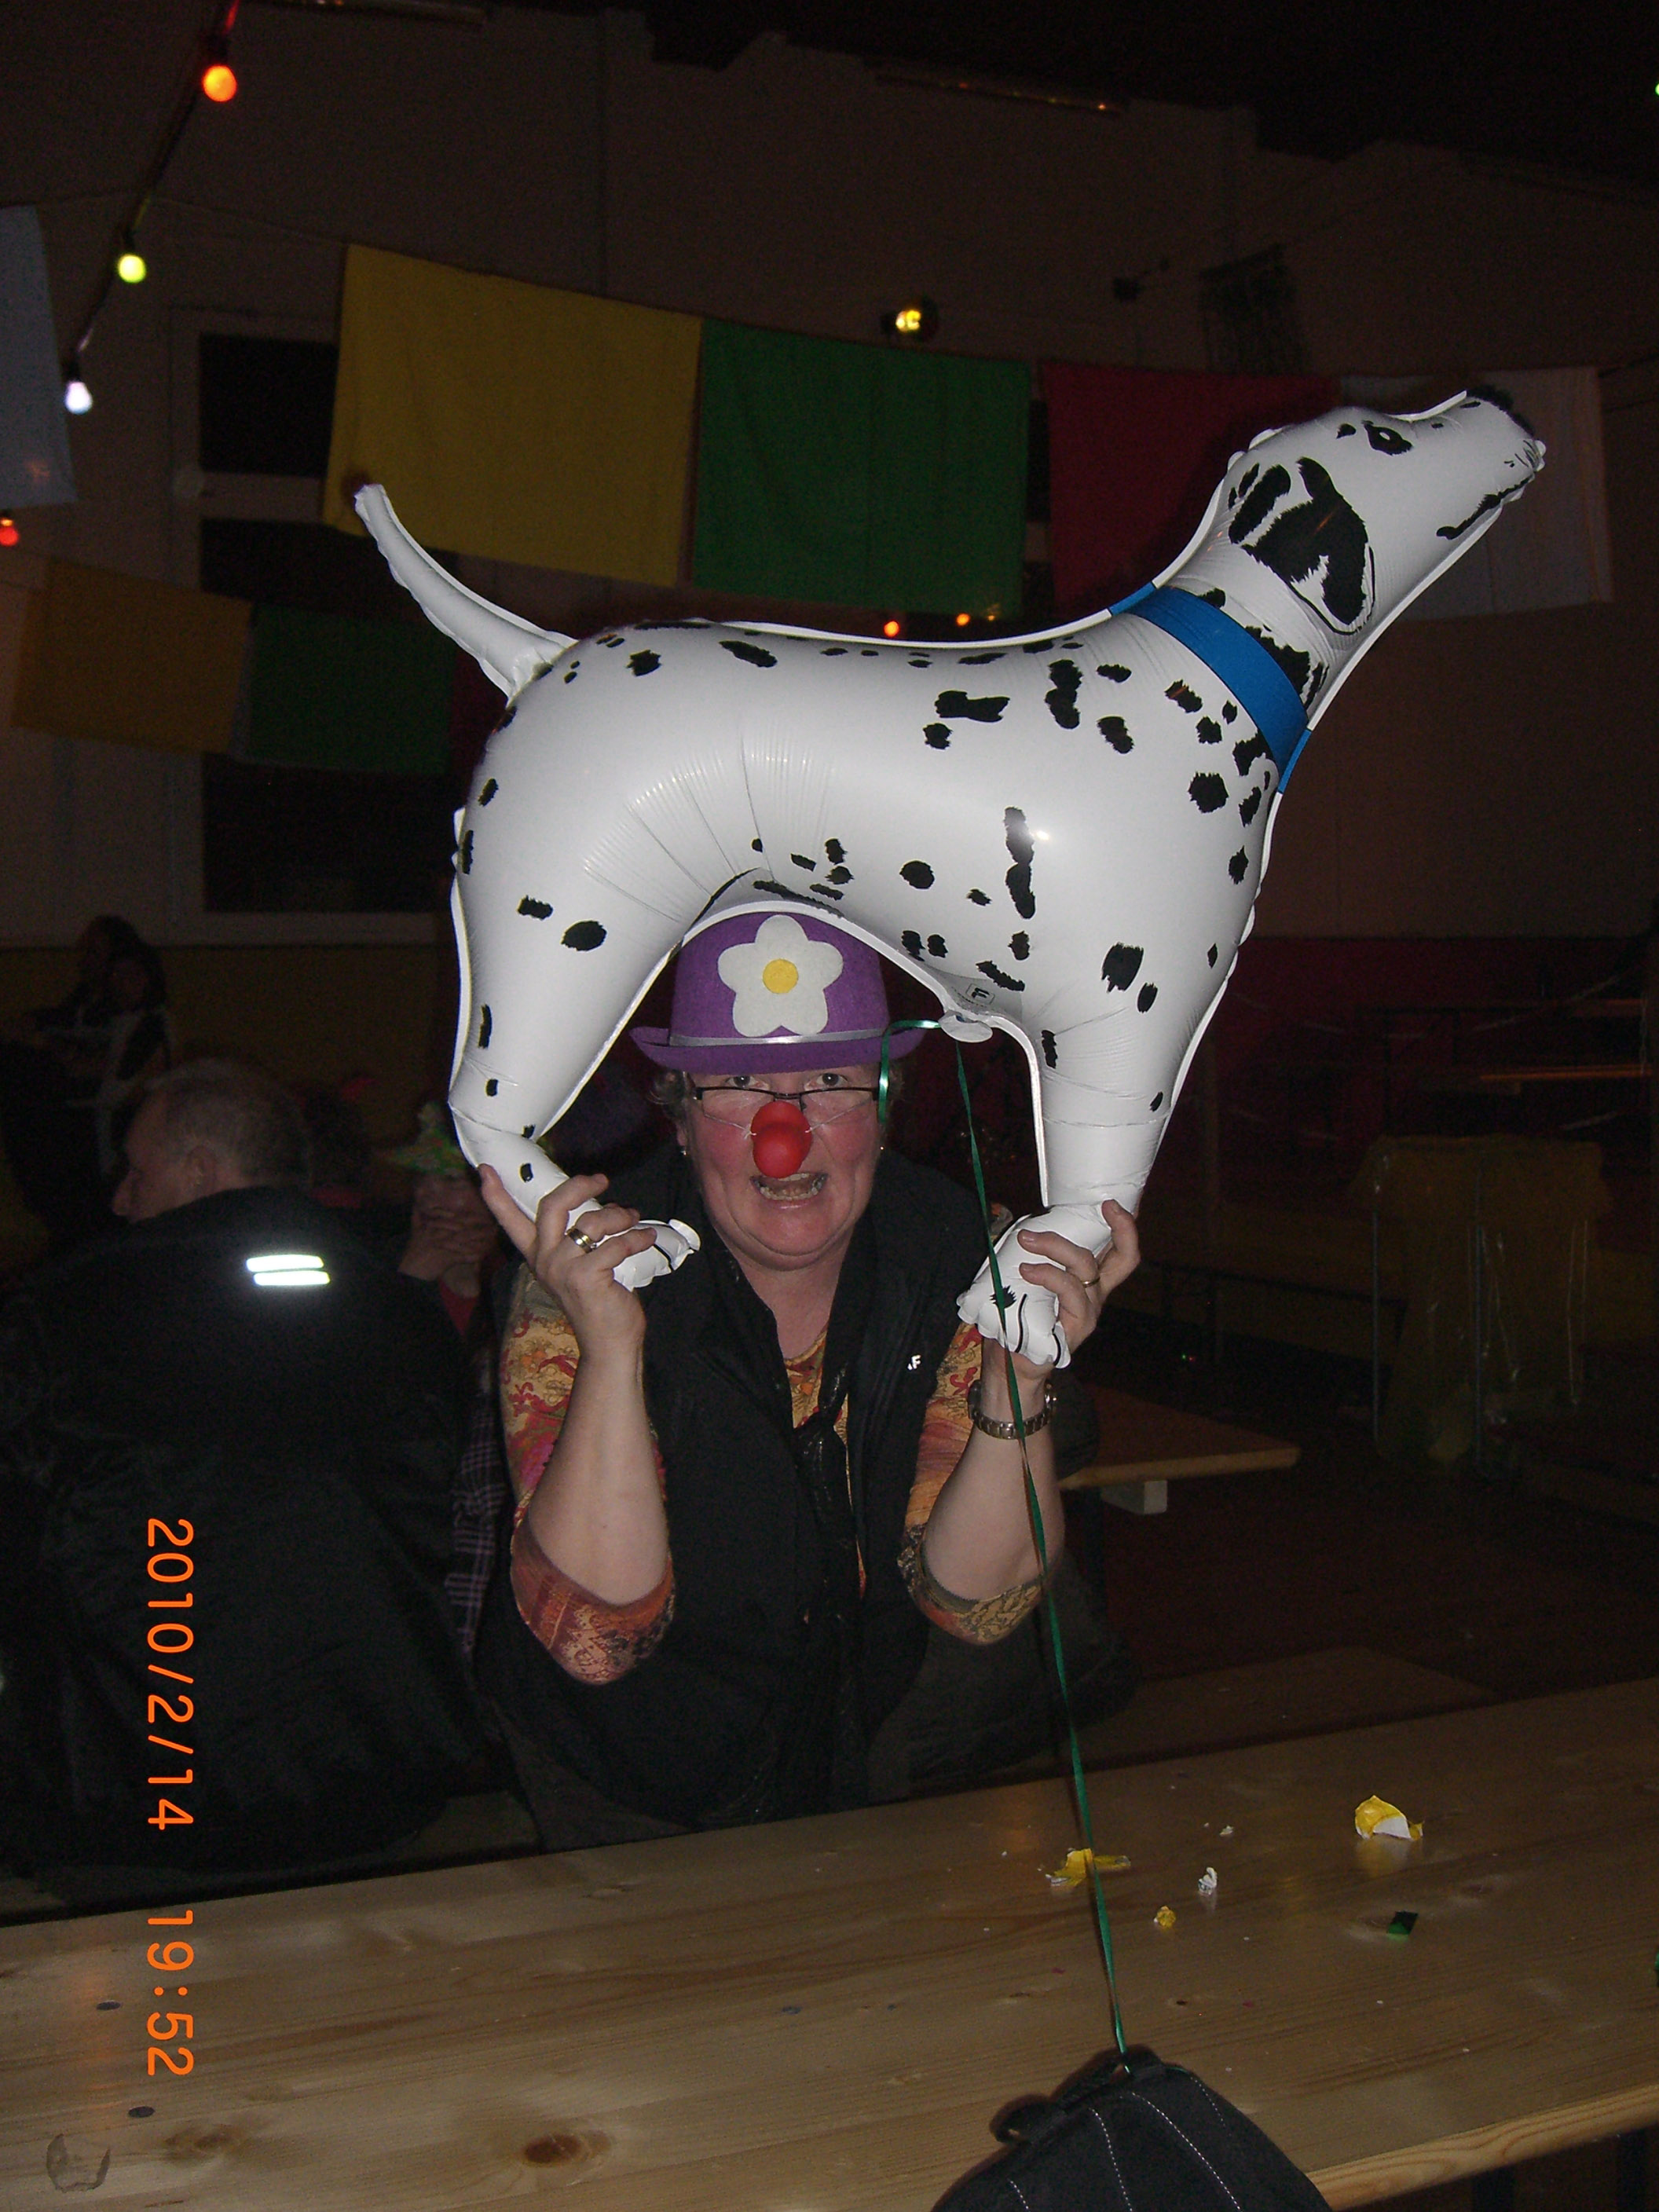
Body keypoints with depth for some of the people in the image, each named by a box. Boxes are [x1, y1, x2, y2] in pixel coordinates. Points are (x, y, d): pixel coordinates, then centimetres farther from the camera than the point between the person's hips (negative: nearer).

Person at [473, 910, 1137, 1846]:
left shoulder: (949, 1250, -17)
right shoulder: (591, 1276, -25)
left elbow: (973, 1604, -17)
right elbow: (594, 1639, -31)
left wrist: (1019, 1375, -32)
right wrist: (610, 1347, -41)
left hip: (860, 1743, 2)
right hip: (627, 1784, -1)